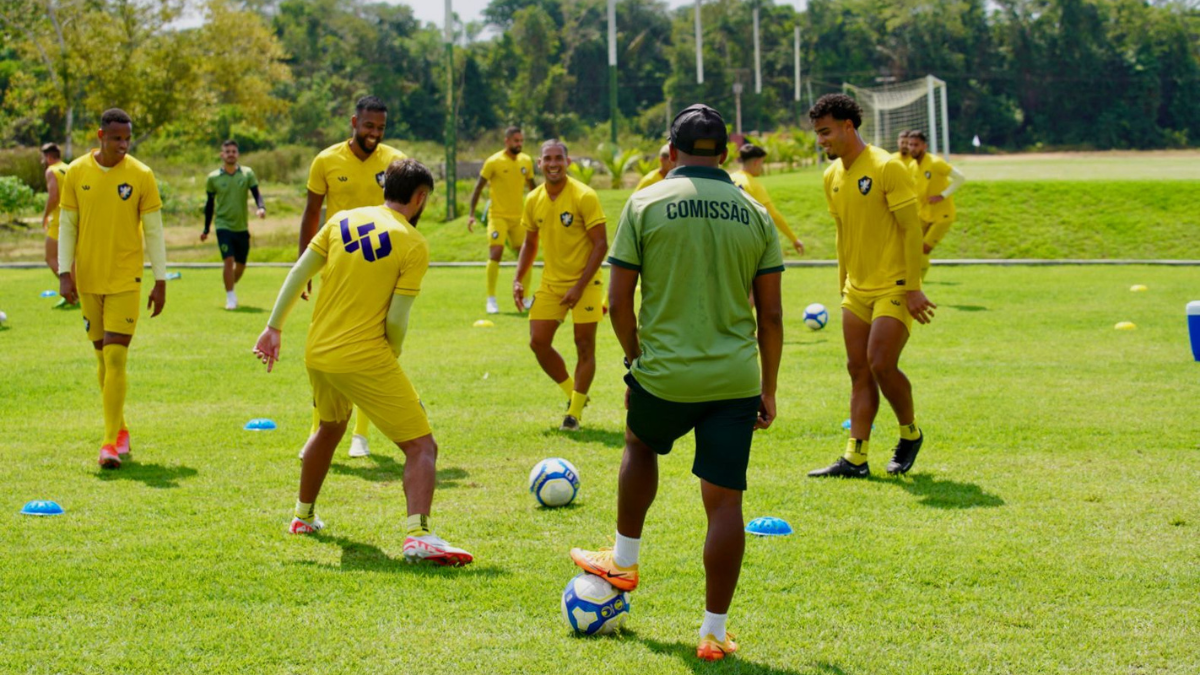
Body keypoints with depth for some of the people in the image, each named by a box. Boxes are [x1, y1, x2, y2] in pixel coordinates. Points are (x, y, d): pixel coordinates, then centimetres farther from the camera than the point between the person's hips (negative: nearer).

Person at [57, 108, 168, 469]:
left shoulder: (141, 175, -3)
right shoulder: (76, 173, 2)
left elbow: (154, 231, 1)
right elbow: (67, 226, 7)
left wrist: (160, 281, 0)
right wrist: (65, 273, -1)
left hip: (125, 280, -3)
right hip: (88, 280, 3)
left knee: (115, 358, -10)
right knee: (103, 357, 9)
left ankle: (111, 441, -10)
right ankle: (119, 430, 22)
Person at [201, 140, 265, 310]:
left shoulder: (247, 173, 1)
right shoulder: (213, 178, -1)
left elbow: (256, 193, -1)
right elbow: (210, 203, 8)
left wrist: (261, 208, -23)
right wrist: (206, 229, 10)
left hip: (242, 227, 2)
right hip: (223, 225, -2)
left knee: (241, 264, 9)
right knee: (229, 260, -17)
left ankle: (231, 288, 36)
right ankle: (230, 297, -9)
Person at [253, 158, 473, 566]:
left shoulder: (343, 220, 8)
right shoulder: (414, 245, -7)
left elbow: (298, 275, 5)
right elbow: (396, 320, -10)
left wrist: (274, 327, 10)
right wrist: (391, 361, 7)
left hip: (318, 353, 6)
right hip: (365, 357, -6)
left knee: (330, 428, 34)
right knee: (421, 447, -3)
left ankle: (303, 516, 47)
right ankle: (418, 535, -24)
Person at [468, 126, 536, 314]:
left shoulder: (526, 161, 5)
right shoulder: (494, 162, -8)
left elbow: (531, 186, 19)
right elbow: (478, 187, -4)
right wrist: (472, 214, -10)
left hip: (519, 216, 5)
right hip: (498, 216, -5)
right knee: (495, 253, -16)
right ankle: (491, 299, -6)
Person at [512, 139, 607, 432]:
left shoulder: (584, 197, -15)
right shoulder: (534, 200, 2)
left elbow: (601, 244, -15)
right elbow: (530, 243, 15)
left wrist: (580, 286, -20)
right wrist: (518, 279, 2)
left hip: (584, 282, -5)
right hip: (550, 283, 5)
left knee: (584, 345, -2)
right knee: (538, 342, 0)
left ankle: (575, 412, 10)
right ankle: (573, 393, 22)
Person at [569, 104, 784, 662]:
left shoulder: (646, 204, -1)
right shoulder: (755, 214, 5)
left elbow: (619, 302, -2)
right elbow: (770, 315, 5)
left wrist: (636, 362, 13)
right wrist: (768, 389, 14)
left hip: (664, 375, -1)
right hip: (736, 381, 1)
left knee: (639, 444, 29)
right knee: (724, 501, 4)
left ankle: (623, 563, 41)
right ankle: (714, 633, 6)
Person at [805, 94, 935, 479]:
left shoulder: (886, 168, -14)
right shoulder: (832, 176, 9)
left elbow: (911, 229, -14)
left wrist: (913, 288, -17)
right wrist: (843, 286, 18)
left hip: (893, 288, -7)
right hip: (857, 290, 7)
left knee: (881, 364, -15)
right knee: (858, 371, 5)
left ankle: (910, 434, 10)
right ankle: (855, 458, 6)